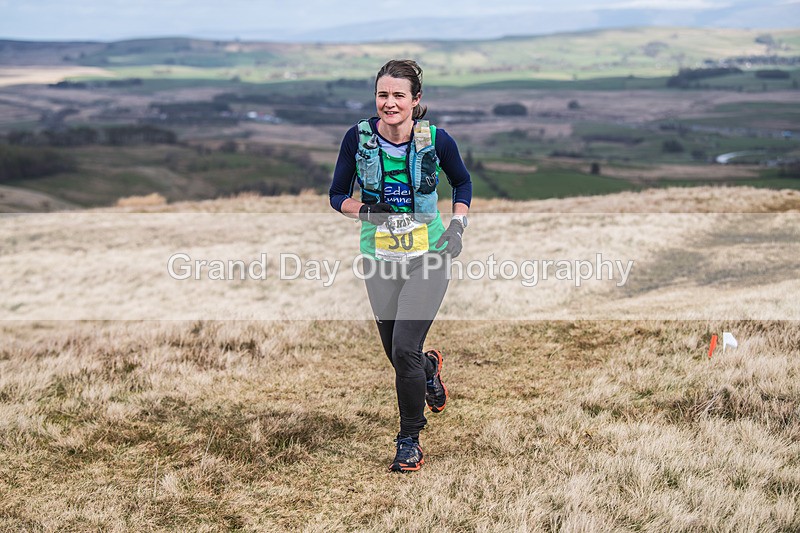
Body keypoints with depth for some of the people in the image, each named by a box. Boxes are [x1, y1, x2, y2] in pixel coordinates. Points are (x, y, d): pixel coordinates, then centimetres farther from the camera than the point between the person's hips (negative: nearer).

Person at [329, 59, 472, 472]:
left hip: (427, 257, -2)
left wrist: (457, 225, -2)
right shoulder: (358, 138, -6)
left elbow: (462, 182, 11)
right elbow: (337, 196, 3)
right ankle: (429, 368, 50)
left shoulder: (436, 140, -8)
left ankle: (410, 439, 8)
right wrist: (365, 210, -16)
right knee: (396, 354, 10)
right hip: (379, 259, 3)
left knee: (405, 350, -14)